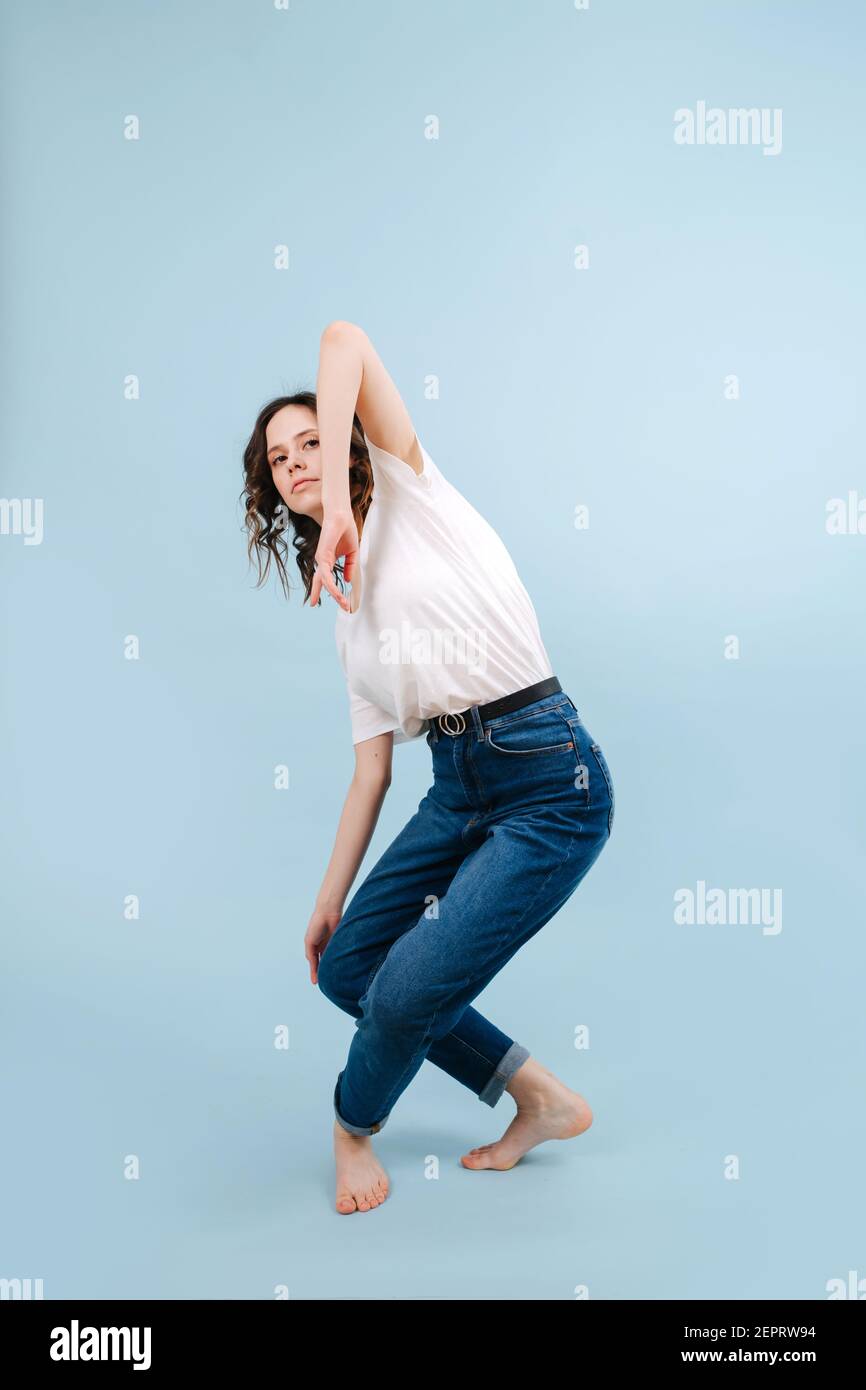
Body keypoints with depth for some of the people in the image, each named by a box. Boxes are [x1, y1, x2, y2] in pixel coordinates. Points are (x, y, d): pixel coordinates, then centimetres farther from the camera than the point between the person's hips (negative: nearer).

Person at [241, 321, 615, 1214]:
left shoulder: (409, 492, 2)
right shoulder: (349, 612, 18)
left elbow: (344, 339, -13)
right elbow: (371, 772, 16)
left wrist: (339, 511, -22)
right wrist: (329, 900, 16)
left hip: (549, 781, -8)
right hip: (456, 791, 8)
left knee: (409, 991, -12)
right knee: (346, 969, 9)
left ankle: (355, 1123, 24)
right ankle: (541, 1100, 22)